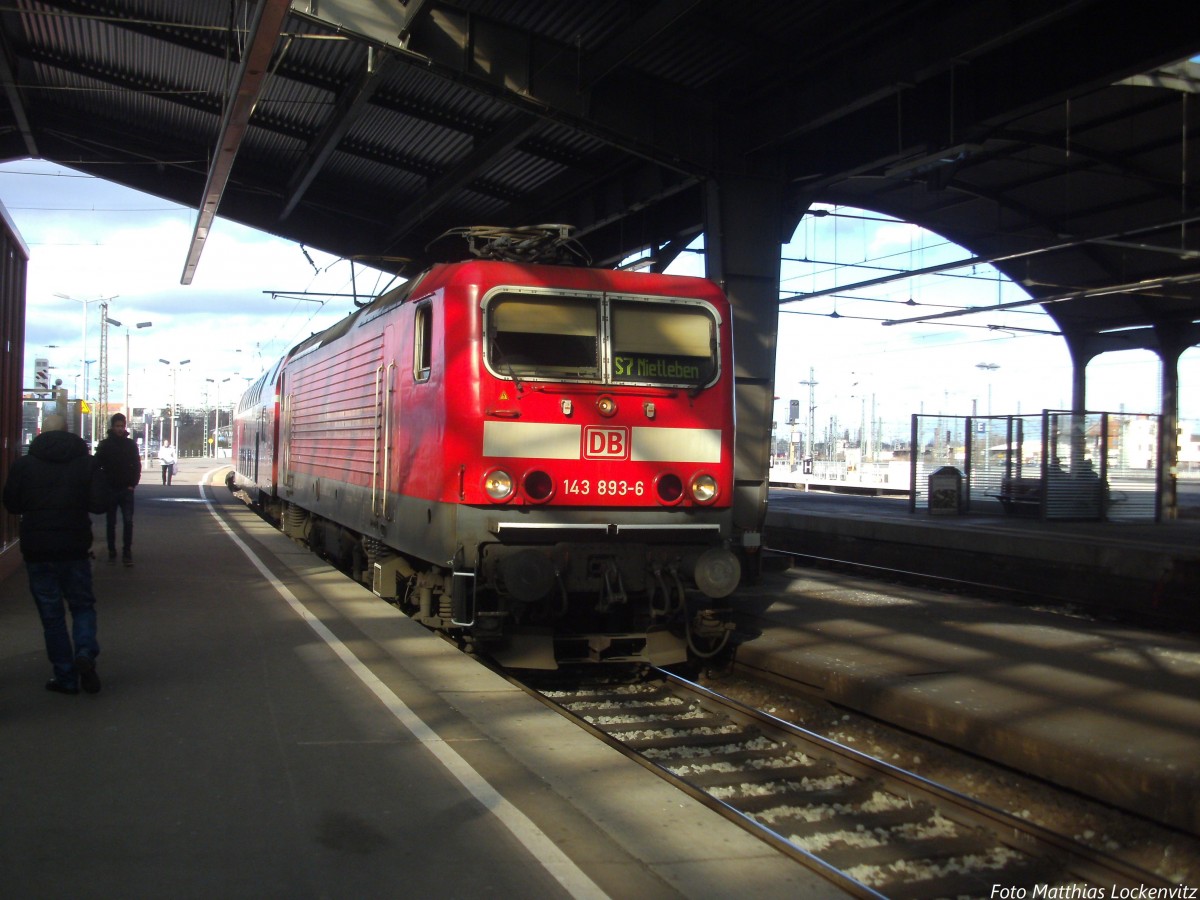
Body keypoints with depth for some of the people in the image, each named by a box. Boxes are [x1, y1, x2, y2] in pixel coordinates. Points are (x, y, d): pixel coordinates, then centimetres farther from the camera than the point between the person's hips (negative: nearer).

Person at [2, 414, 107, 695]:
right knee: (82, 604, 15)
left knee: (51, 613, 7)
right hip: (75, 547, 0)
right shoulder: (85, 461, -3)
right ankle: (85, 653, -10)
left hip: (37, 548, 0)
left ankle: (66, 677, 8)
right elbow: (100, 503, -7)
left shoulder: (24, 464, -3)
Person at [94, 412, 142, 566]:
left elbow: (137, 465, 6)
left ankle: (127, 553, -4)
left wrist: (133, 484, -3)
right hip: (110, 490, 0)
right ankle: (112, 552, 16)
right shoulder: (105, 444, 1)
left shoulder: (131, 444, 4)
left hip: (126, 490, 0)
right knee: (111, 523, 8)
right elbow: (97, 465, -1)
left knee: (128, 522, -7)